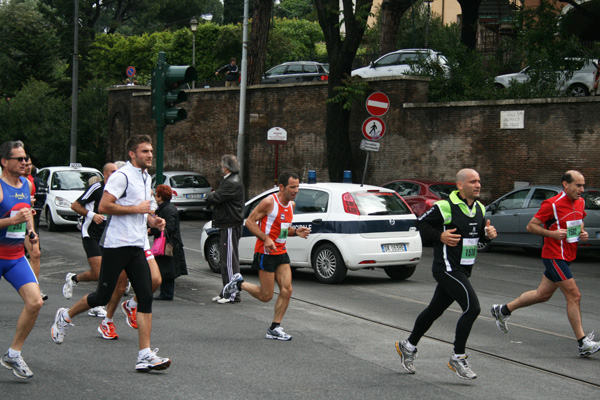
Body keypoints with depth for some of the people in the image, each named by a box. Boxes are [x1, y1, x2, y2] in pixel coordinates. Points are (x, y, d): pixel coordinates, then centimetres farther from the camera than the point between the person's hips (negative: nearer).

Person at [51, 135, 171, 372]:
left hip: (137, 246, 8)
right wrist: (137, 209, -16)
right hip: (116, 244, -8)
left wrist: (151, 220, 12)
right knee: (103, 297, 0)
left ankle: (145, 356, -6)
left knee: (146, 297, -4)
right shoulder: (122, 176, -11)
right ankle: (65, 317, 29)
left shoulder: (146, 178, 18)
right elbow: (104, 206, -19)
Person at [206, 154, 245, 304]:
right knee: (226, 260, 15)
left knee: (230, 261, -8)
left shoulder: (233, 183, -17)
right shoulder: (229, 180, 18)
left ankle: (233, 295, -5)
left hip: (231, 226, -11)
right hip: (226, 225, 11)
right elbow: (213, 199, 21)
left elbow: (215, 198, -20)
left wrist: (211, 196, 0)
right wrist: (213, 197, 0)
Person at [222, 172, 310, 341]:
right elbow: (249, 221, -12)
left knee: (287, 290, -3)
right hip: (266, 253, -7)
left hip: (281, 252, 7)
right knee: (266, 296, -3)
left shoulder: (291, 205, 10)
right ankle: (238, 283, 20)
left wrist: (296, 231, 2)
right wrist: (266, 238, -22)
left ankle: (275, 328, 6)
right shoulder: (269, 202, -15)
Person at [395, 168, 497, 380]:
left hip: (463, 270, 8)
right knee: (472, 308, -17)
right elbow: (421, 223, -7)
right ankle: (458, 358, -5)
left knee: (435, 310, 18)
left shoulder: (479, 208, 9)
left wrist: (488, 234, -1)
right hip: (447, 269, -8)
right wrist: (440, 236, -20)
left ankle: (408, 346, 35)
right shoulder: (445, 207, -14)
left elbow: (479, 233, 20)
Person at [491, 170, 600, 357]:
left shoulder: (580, 203, 8)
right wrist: (552, 233, -25)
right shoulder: (552, 204, -16)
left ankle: (503, 310, 31)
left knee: (542, 294, 16)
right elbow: (531, 226, -11)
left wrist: (582, 233, 6)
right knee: (574, 295, -10)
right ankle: (583, 343, -6)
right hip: (554, 256, -9)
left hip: (566, 257, 9)